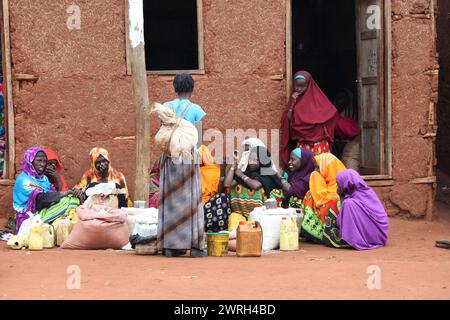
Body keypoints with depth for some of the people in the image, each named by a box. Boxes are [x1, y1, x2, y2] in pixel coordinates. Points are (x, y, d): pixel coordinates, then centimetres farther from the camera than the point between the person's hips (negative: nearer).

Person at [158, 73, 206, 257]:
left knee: (170, 199, 7)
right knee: (191, 199, 3)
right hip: (189, 156, -3)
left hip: (170, 157, 3)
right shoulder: (195, 109, -4)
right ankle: (194, 245, 1)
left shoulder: (166, 107, 4)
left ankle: (170, 245, 6)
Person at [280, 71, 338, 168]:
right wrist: (292, 104, -5)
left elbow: (331, 113, 1)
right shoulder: (294, 99, 12)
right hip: (301, 144, 2)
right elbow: (287, 120, 3)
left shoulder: (318, 98, 4)